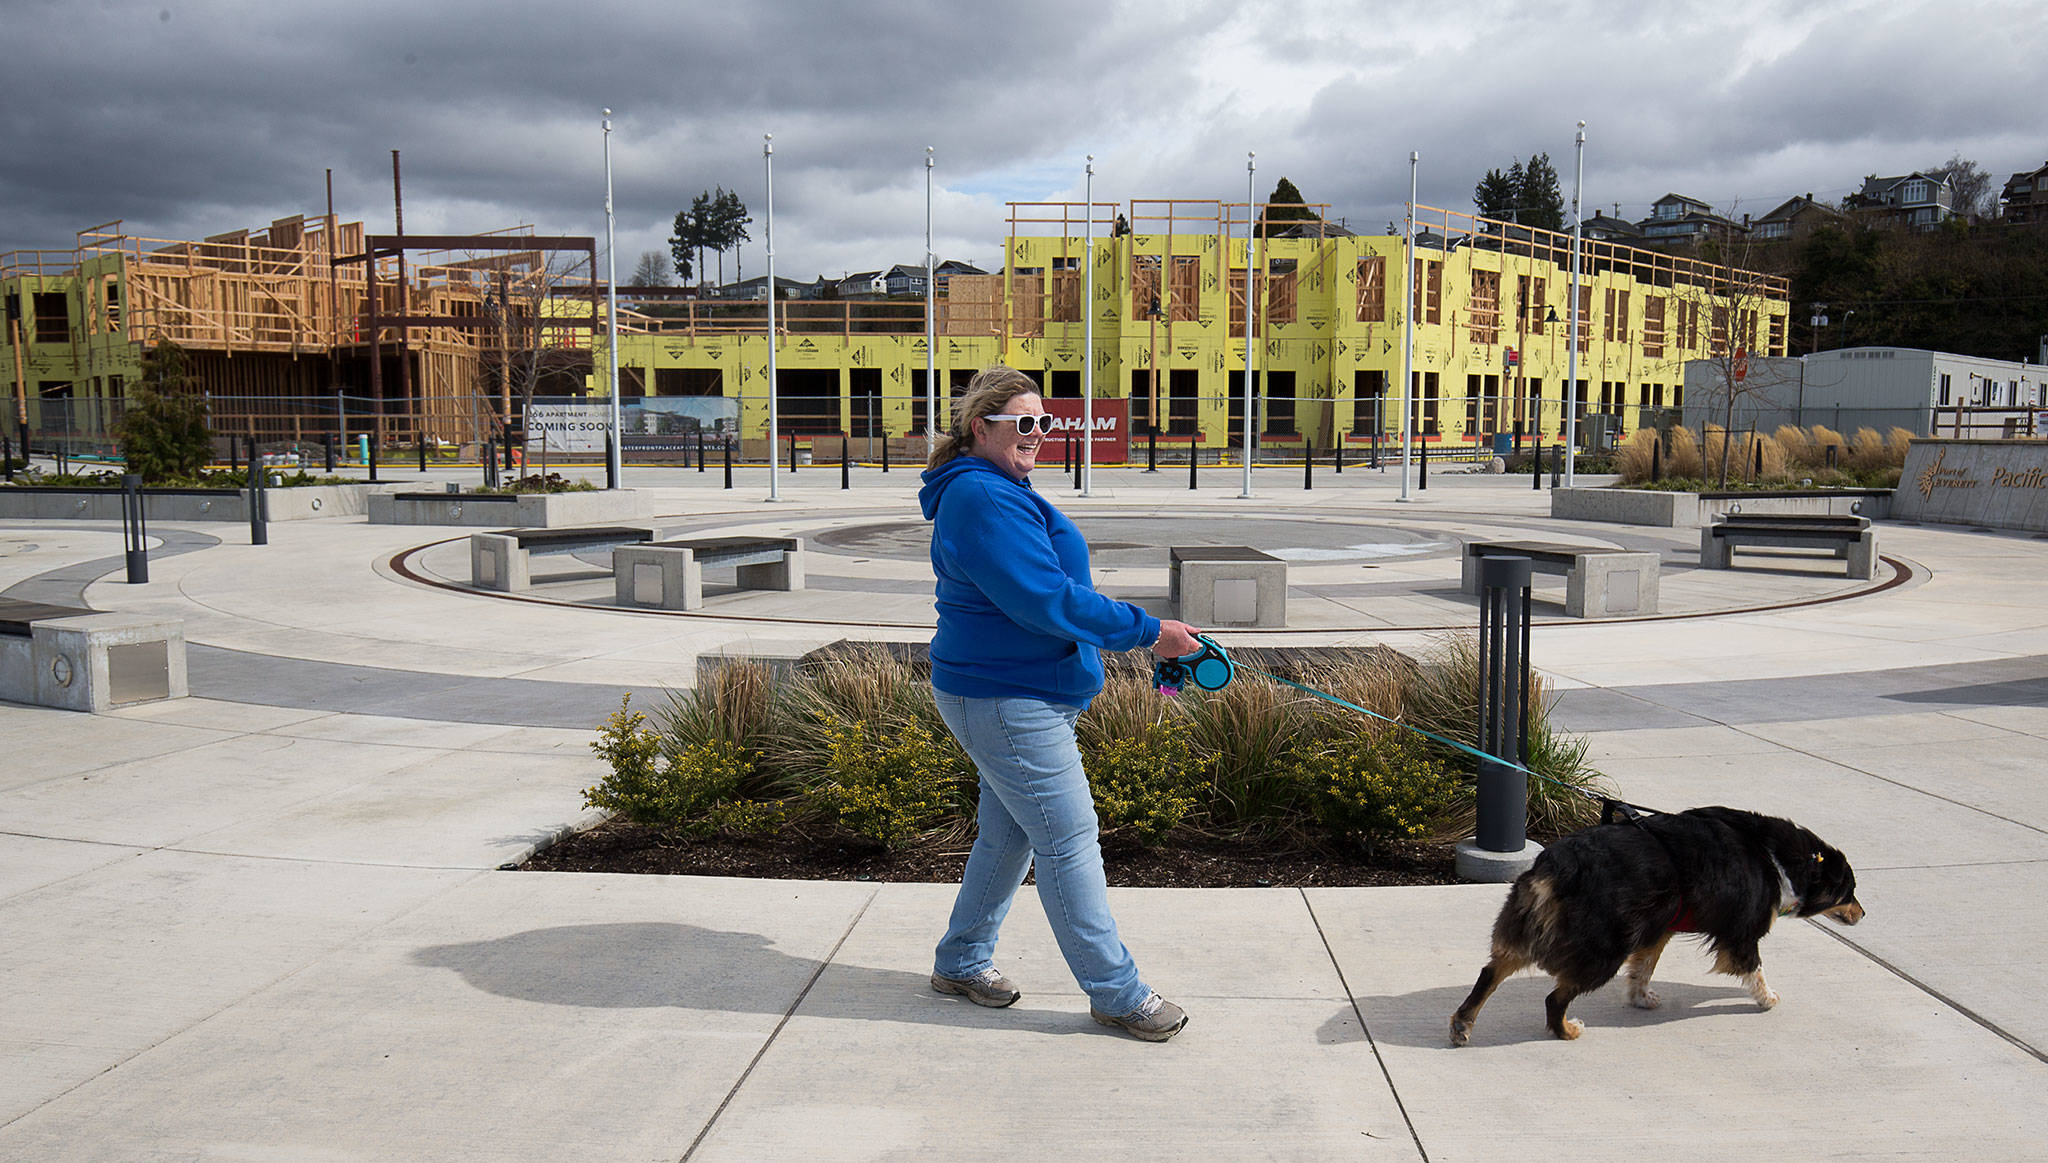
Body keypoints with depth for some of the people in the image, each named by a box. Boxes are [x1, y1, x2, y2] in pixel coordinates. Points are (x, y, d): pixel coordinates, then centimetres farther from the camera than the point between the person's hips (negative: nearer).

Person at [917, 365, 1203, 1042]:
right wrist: (1148, 632, -21)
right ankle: (1116, 993, 6)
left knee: (1008, 833, 19)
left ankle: (962, 962, 32)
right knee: (1068, 840, -4)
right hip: (1007, 701, -11)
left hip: (1010, 694, 11)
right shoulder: (982, 500, -21)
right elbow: (1046, 601, -26)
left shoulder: (998, 492, 16)